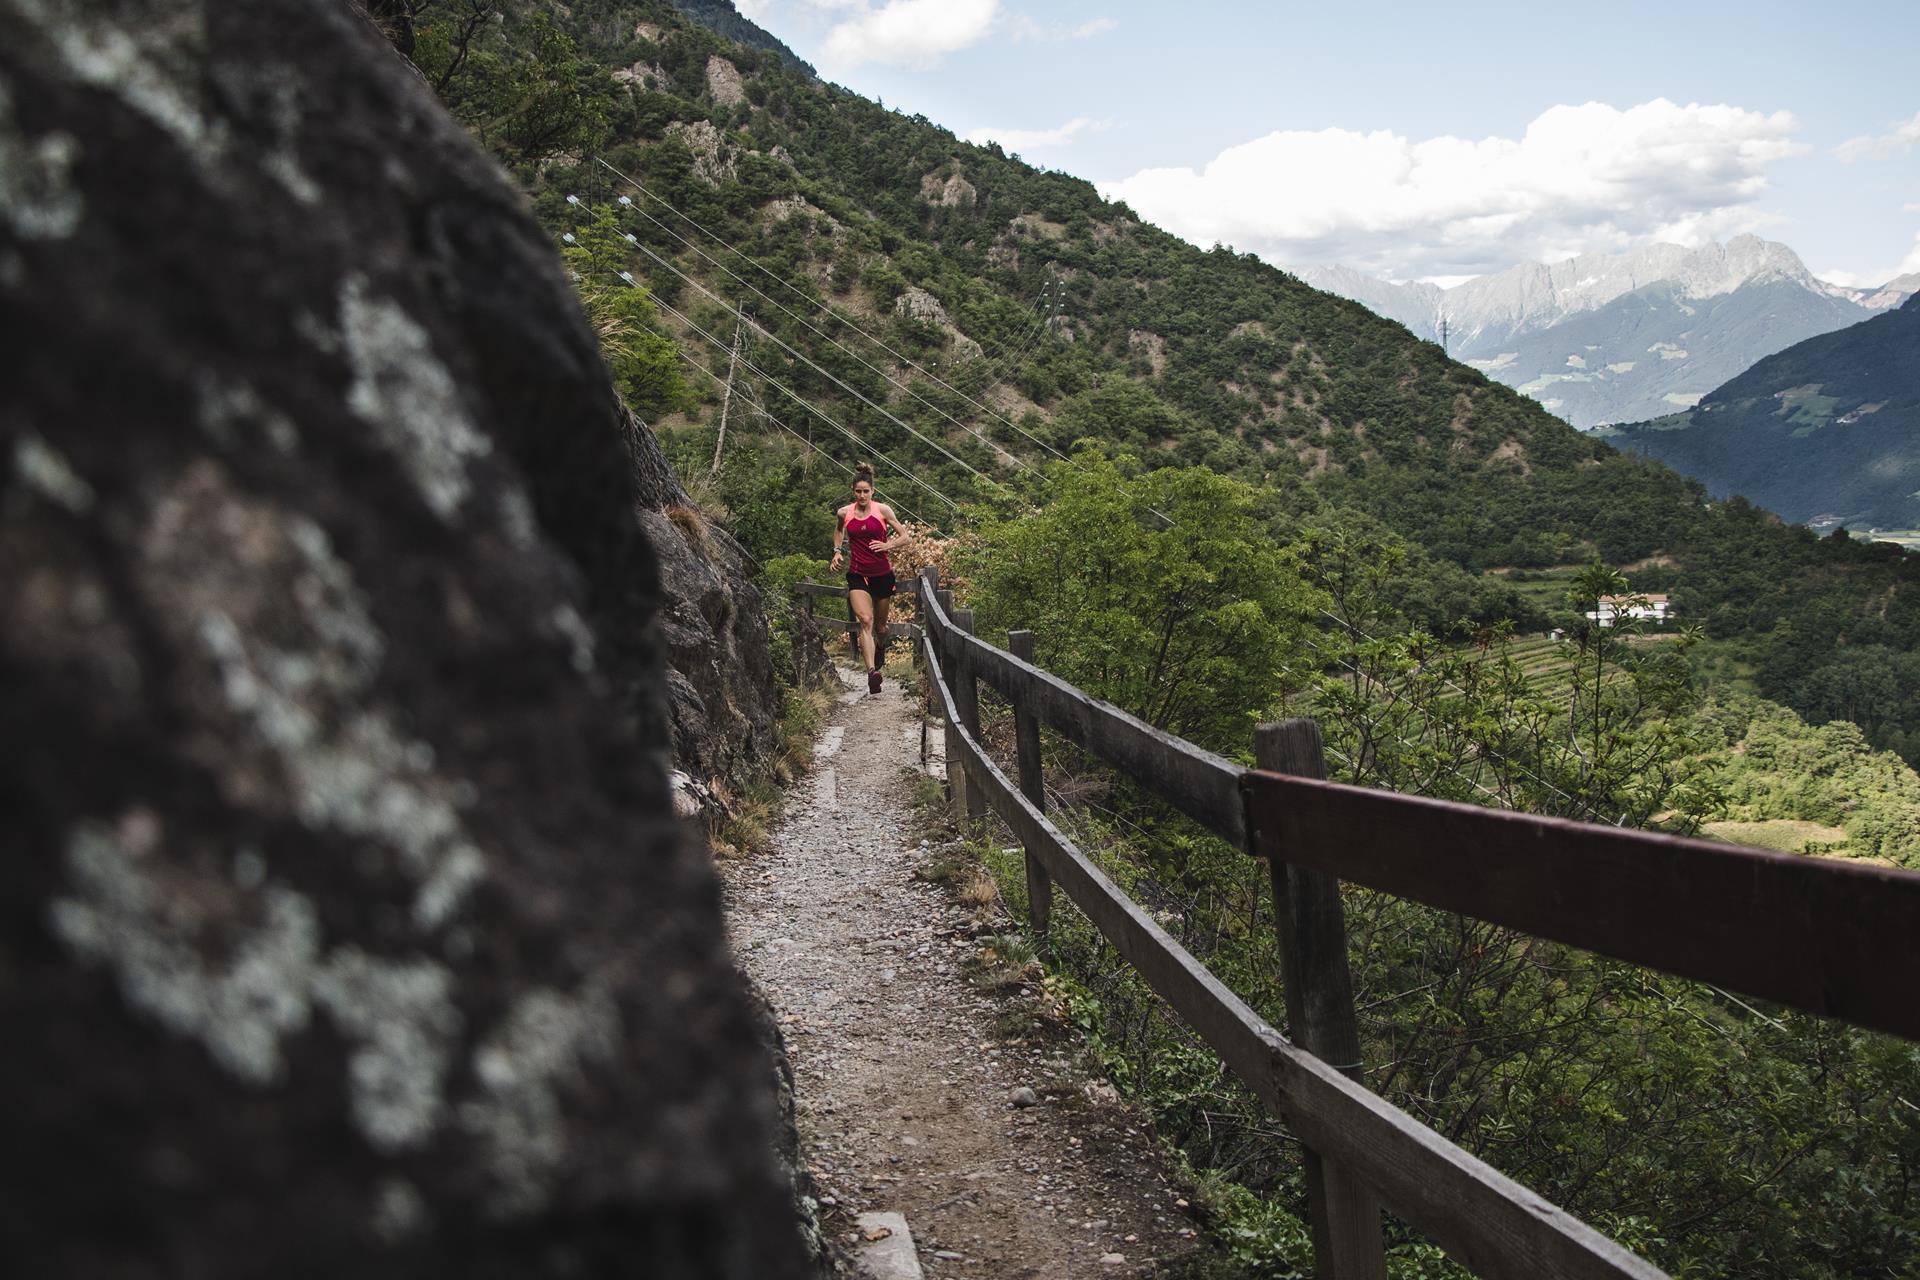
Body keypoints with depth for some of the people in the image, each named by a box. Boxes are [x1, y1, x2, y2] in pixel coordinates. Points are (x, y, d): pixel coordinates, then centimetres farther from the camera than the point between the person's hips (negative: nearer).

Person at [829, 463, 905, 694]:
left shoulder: (882, 510, -5)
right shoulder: (844, 513, 0)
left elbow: (904, 534, 2)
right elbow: (838, 530, 23)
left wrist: (888, 545, -15)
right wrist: (837, 551, 8)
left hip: (882, 574, 0)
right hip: (857, 575, 0)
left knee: (880, 625, 13)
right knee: (865, 621, -20)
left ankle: (881, 649, 49)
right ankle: (872, 671, -32)